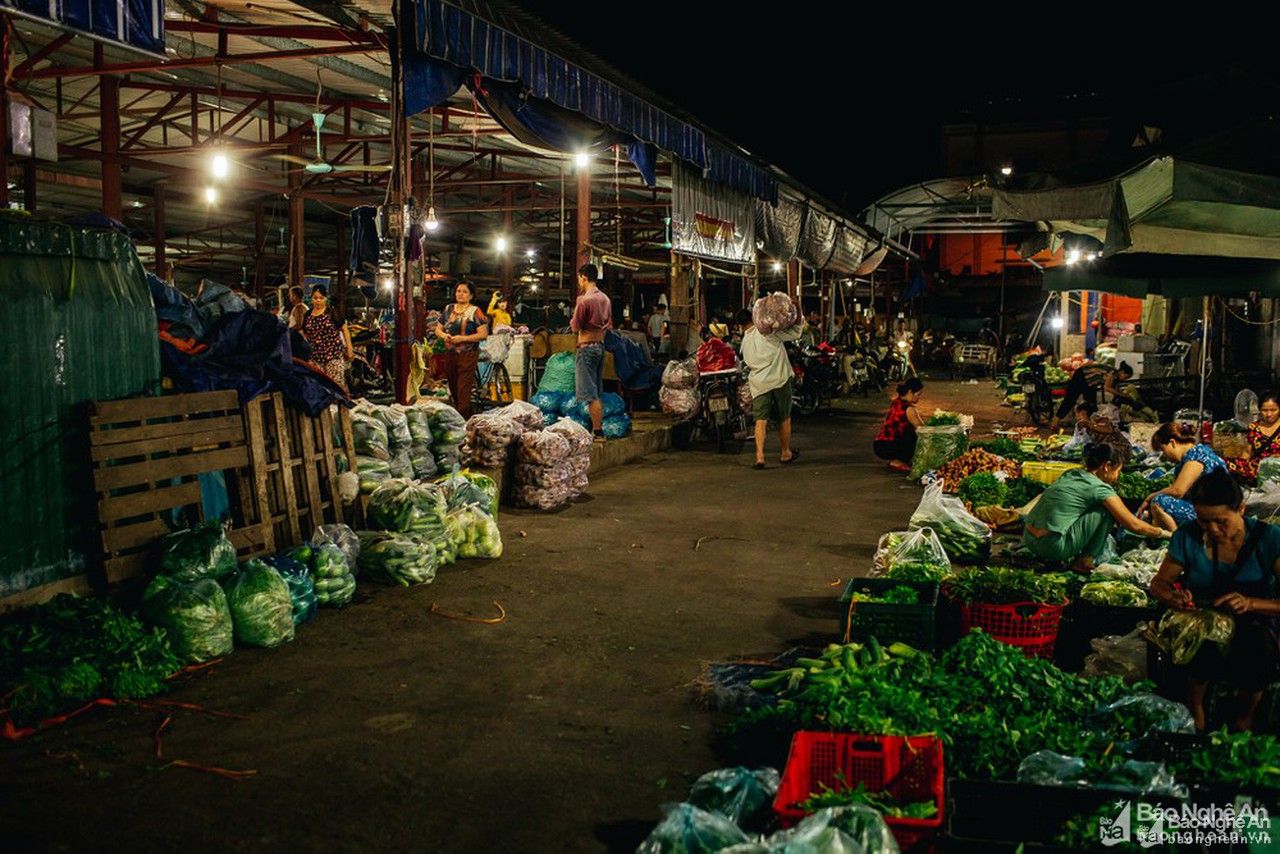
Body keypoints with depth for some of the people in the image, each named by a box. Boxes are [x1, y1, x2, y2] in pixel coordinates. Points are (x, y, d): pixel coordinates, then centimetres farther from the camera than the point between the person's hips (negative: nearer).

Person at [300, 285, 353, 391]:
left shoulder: (332, 312, 0)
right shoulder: (307, 315, 12)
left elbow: (345, 329, 3)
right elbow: (305, 335, 22)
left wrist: (349, 349, 0)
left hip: (334, 354, -4)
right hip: (316, 356, 4)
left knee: (336, 383, -12)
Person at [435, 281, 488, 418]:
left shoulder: (475, 312, -5)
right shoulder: (448, 309, 12)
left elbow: (483, 334, -12)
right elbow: (438, 329, 17)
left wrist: (462, 338, -19)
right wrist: (444, 335, -7)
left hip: (468, 355, -6)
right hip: (449, 354, 6)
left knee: (463, 391, -10)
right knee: (453, 388, 14)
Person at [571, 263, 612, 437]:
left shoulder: (585, 300, -16)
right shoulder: (605, 299, 8)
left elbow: (575, 327, -11)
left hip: (587, 347, -8)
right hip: (601, 345, 8)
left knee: (590, 393, -6)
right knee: (597, 392, 14)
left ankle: (597, 431, -7)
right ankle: (598, 427, 17)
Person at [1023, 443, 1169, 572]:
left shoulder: (1071, 474, 14)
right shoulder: (1099, 488, -7)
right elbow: (1134, 525, 1)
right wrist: (1163, 533, 17)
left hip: (1029, 540, 8)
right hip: (1052, 547, -8)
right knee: (1106, 511, 0)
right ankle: (1085, 561, 6)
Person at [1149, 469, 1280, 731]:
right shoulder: (1188, 537, -6)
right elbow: (1159, 582, 4)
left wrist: (1251, 603, -33)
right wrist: (1172, 596, -20)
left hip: (1251, 624, 0)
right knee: (1206, 650, -34)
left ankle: (1243, 718, 2)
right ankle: (1195, 712, 1)